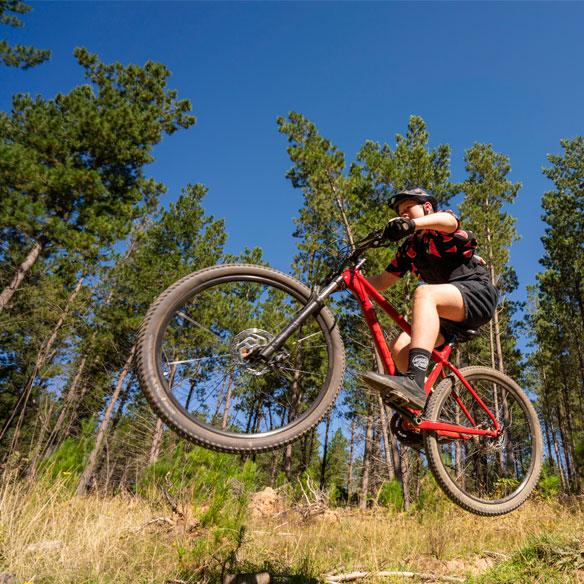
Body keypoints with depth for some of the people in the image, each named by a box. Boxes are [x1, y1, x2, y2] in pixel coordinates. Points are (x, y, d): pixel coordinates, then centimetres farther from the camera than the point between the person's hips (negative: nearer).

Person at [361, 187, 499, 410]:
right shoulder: (409, 248, 20)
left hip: (477, 292, -7)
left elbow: (448, 220, -23)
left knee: (424, 293, -37)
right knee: (400, 348, -17)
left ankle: (414, 383, -53)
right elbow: (383, 281, 16)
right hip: (449, 314, 7)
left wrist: (412, 223, -44)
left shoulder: (441, 225, 4)